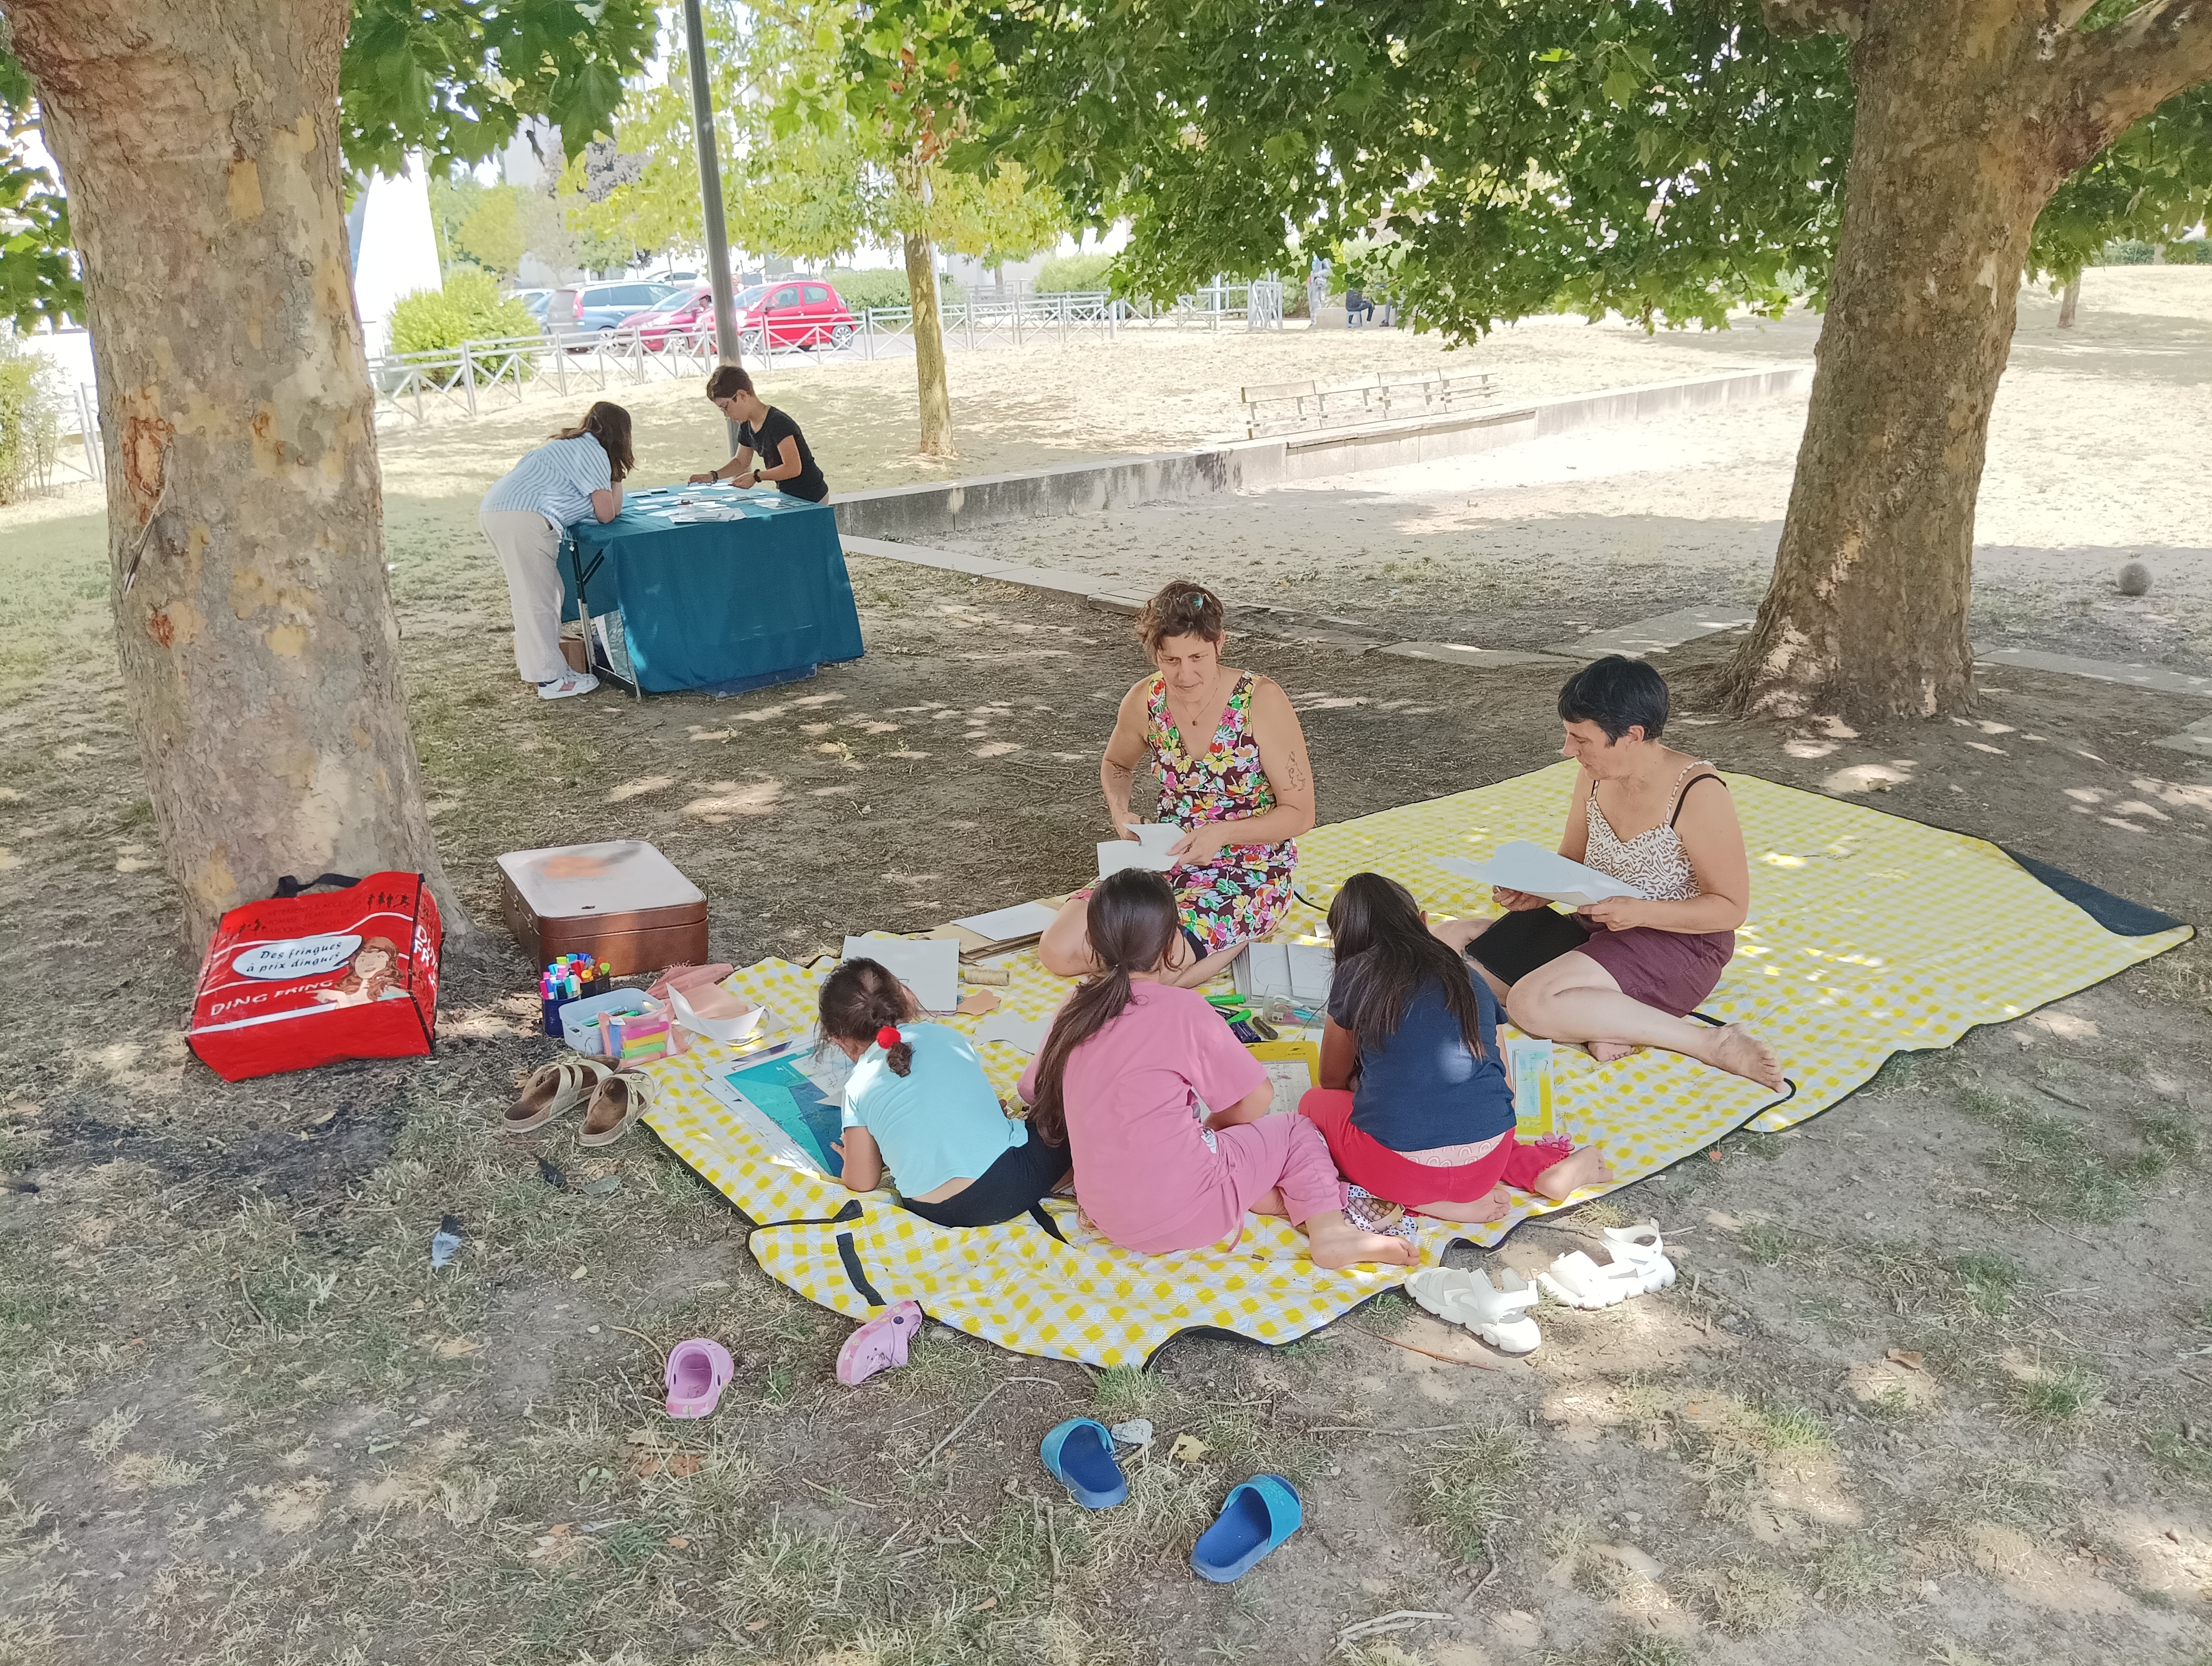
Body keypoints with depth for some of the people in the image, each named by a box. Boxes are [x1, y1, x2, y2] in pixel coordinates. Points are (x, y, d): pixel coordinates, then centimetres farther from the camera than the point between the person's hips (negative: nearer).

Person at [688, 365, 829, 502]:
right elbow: (741, 462, 22)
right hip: (787, 495, 8)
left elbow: (793, 468, -26)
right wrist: (713, 476, 6)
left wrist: (756, 477, -19)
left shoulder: (778, 423, -22)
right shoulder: (746, 427, 6)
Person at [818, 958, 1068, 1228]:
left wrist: (851, 1158, 27)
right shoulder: (945, 1035, 6)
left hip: (941, 1213, 1)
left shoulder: (858, 1089, 0)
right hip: (1013, 1182, 0)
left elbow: (862, 1182, 6)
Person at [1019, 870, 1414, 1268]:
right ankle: (1331, 1232, -3)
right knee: (1299, 1132, 15)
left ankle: (1252, 1194, 9)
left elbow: (1032, 1090, 15)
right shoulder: (1181, 1008, -15)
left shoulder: (1077, 1011, 1)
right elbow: (1257, 1099, -8)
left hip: (1105, 1213, 6)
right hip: (1177, 1214, -5)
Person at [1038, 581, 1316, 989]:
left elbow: (1300, 813, -11)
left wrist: (1222, 833, -24)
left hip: (1251, 874, -5)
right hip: (1170, 861, 5)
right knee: (1059, 951, -14)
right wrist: (1119, 812, 0)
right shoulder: (1145, 701, -4)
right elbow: (1116, 764, 21)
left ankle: (1237, 942, 3)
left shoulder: (1262, 701, -16)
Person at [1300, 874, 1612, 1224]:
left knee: (1315, 1103, 23)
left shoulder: (1354, 975, 5)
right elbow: (1504, 1088, 19)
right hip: (1486, 1164, 6)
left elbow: (1333, 1080, 17)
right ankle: (1543, 1168, 13)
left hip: (1398, 1166, -5)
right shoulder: (1469, 976, 15)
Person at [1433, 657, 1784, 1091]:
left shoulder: (1698, 793, -19)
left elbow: (1730, 908, -15)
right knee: (1447, 943, -4)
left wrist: (1640, 912, -28)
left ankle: (1710, 1043, -22)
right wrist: (1537, 891, -7)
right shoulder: (1593, 778, 1)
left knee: (1531, 1001, -32)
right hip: (1598, 930, 9)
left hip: (1677, 943, -8)